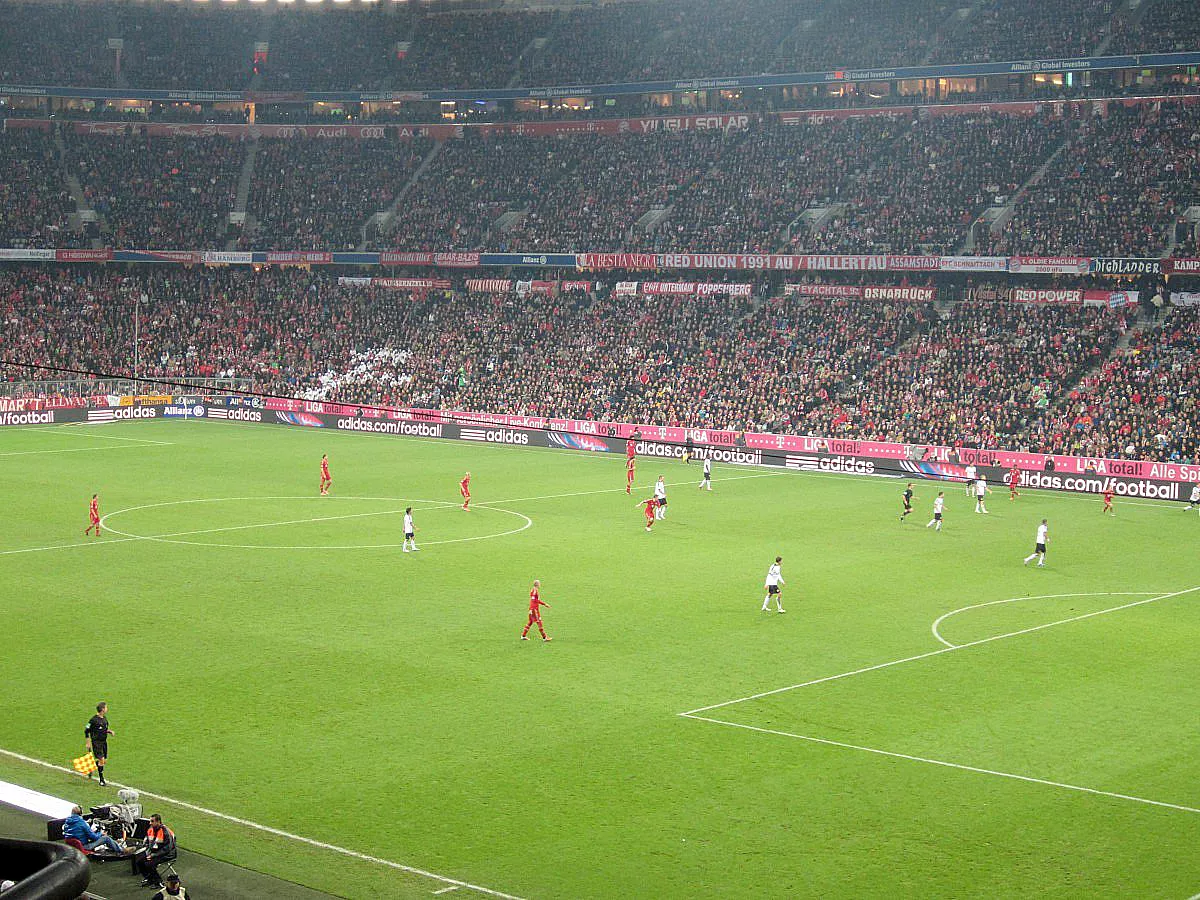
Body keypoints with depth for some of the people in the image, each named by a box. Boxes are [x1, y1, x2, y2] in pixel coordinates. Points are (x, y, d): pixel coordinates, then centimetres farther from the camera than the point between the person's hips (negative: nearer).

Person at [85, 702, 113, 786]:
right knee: (101, 760, -11)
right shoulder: (94, 720, -16)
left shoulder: (105, 718, 8)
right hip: (96, 742, -8)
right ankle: (101, 780, 0)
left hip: (104, 742, 8)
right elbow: (86, 731, -10)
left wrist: (110, 731, 1)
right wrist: (88, 743, -10)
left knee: (105, 760, 9)